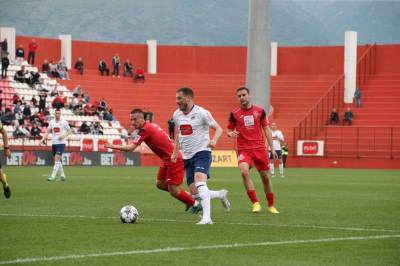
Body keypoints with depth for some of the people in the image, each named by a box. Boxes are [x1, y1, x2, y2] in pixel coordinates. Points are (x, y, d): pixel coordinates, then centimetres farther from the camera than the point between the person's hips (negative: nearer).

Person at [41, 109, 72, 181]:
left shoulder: (64, 122, -2)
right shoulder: (51, 122, 9)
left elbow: (69, 131, 3)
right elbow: (48, 131, 10)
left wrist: (63, 136, -14)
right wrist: (44, 138, -6)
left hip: (61, 143, -5)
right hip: (54, 143, 5)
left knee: (57, 159, -15)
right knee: (57, 160, 9)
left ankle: (53, 176, -19)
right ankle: (62, 175, 20)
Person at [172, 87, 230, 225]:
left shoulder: (201, 113, -10)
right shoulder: (177, 115, 9)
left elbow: (218, 128, -8)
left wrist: (214, 140, -27)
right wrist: (175, 152, 17)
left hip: (202, 152, -7)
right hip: (187, 156, 7)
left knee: (200, 181, -29)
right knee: (194, 192, 1)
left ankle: (206, 217, -33)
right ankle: (221, 195, 28)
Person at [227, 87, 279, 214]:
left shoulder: (260, 111, 5)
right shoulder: (234, 114, 2)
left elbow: (266, 130, 10)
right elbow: (229, 131, 11)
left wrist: (272, 148, 6)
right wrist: (231, 134, -14)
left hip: (260, 148, 2)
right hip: (243, 150, -2)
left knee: (266, 177, 6)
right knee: (244, 172, -27)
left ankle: (271, 205, 24)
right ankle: (255, 203, -18)